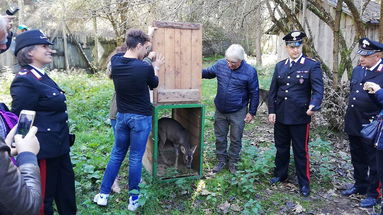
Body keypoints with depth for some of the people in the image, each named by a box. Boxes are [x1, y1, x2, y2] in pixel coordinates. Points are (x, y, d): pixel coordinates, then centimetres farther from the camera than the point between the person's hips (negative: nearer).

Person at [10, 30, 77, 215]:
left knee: (66, 193, 23)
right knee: (44, 199, 10)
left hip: (59, 148, 9)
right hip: (44, 152, -9)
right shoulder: (24, 81, -19)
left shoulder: (42, 77, 10)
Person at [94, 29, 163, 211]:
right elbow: (154, 84, 3)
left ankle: (103, 194, 26)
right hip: (141, 118, -4)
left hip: (122, 116, 5)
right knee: (135, 158, 7)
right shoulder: (145, 68, -20)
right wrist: (155, 67, 19)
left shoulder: (115, 61, -5)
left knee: (116, 155, 18)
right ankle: (133, 199, 22)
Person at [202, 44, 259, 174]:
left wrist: (252, 112, -4)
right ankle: (221, 160, 34)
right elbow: (208, 73, 11)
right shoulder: (220, 64, -8)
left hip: (238, 112, -3)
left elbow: (254, 94, -6)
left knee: (236, 139, 11)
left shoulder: (250, 71, -15)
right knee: (220, 137, 15)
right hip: (220, 110, 3)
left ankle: (232, 162, 32)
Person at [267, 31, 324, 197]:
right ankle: (280, 175, 37)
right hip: (280, 115, 4)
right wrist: (271, 111, 4)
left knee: (300, 151, 6)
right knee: (281, 148, 18)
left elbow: (318, 89, -15)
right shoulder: (280, 66, 8)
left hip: (300, 116, -4)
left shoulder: (312, 66, -5)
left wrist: (314, 105, -33)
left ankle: (304, 183, 22)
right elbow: (273, 90, 9)